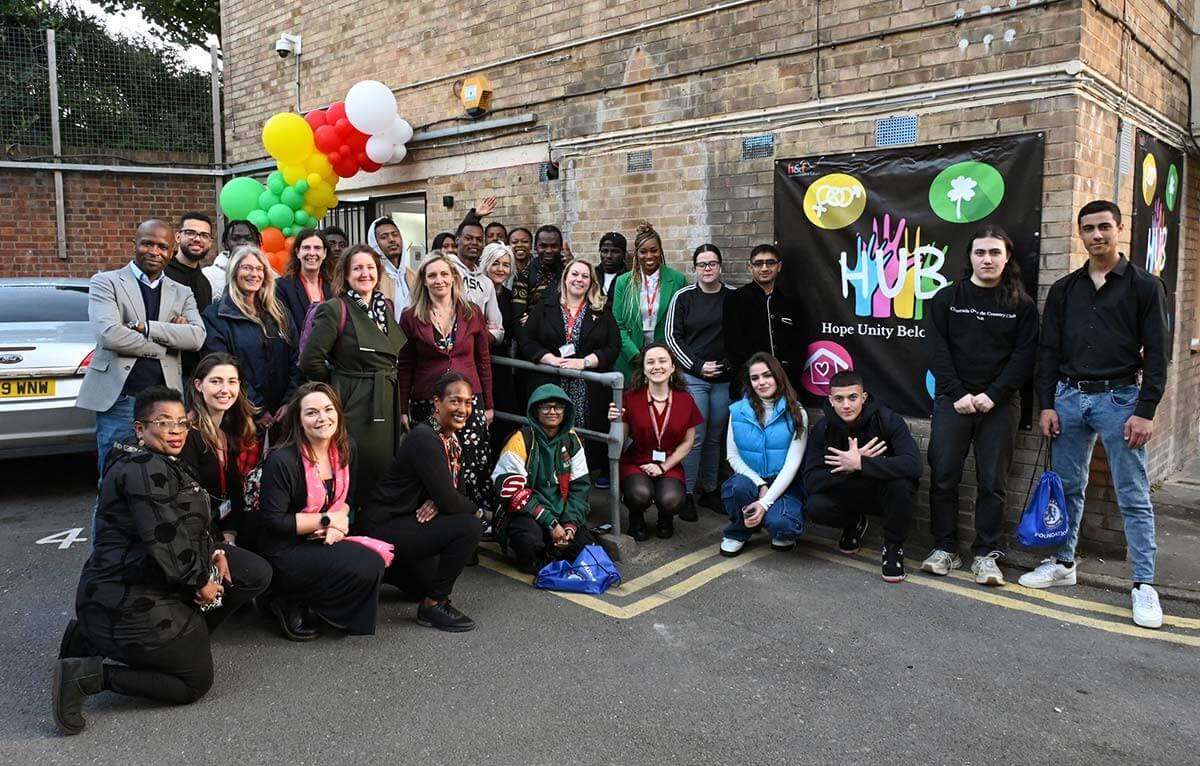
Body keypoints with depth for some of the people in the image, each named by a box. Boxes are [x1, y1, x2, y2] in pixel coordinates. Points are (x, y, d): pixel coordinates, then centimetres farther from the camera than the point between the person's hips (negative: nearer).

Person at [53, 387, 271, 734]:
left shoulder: (166, 465, 13)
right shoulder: (145, 469, -20)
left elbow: (190, 527, 19)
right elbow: (164, 541, -26)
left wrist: (215, 551, 1)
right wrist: (200, 581, -14)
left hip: (147, 584, 10)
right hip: (128, 599, -10)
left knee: (257, 574, 6)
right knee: (195, 682, -1)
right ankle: (87, 675, -3)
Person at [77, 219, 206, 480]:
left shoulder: (182, 293, 14)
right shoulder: (106, 282, 3)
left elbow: (197, 337, -5)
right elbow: (109, 334, -14)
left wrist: (143, 326, -13)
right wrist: (168, 342, -7)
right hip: (119, 400, -3)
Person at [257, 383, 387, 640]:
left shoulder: (347, 449, 0)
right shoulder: (282, 461, -20)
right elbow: (273, 521, -17)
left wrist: (338, 523, -9)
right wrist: (326, 520, -15)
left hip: (325, 540, 7)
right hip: (286, 550, -7)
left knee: (376, 562, -19)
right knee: (366, 569, -24)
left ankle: (303, 604, 1)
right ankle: (291, 605, -3)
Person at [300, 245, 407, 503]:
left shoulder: (386, 306, 11)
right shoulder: (335, 310, -9)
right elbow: (310, 361, -13)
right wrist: (338, 385, -1)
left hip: (388, 405, 6)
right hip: (355, 406, -6)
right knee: (359, 479, 0)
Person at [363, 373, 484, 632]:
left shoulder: (453, 440, 4)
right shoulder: (424, 438, -24)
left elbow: (457, 492, 6)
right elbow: (448, 500, -28)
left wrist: (437, 503, -16)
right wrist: (474, 510, -9)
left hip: (408, 522, 10)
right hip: (385, 526, -10)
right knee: (469, 527, -25)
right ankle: (433, 605, -12)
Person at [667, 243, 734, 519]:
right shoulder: (683, 297, 0)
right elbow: (672, 335, -1)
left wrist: (730, 363, -5)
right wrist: (697, 366, -7)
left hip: (724, 378, 2)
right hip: (692, 376, -2)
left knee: (715, 437, 9)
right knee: (695, 436, -4)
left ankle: (710, 490, 20)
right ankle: (686, 494, 6)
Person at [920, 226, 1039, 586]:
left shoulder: (1021, 305, 5)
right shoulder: (947, 298, 5)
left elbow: (1024, 357, -1)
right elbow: (937, 351, -1)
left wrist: (993, 395, -12)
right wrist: (957, 394, -11)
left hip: (999, 405, 0)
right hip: (952, 401, 0)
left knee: (992, 482, 3)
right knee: (943, 476, 0)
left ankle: (985, 554, 12)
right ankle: (945, 549, 12)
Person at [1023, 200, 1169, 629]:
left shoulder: (1144, 286, 0)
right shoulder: (1064, 289, 9)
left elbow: (1156, 353, -4)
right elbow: (1049, 350, 9)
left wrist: (1146, 411, -10)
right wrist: (1047, 404, 2)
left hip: (1119, 398, -3)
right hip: (1069, 397, 4)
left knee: (1133, 496, 0)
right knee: (1067, 486, 11)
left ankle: (1144, 585, 6)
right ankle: (1063, 564, 25)